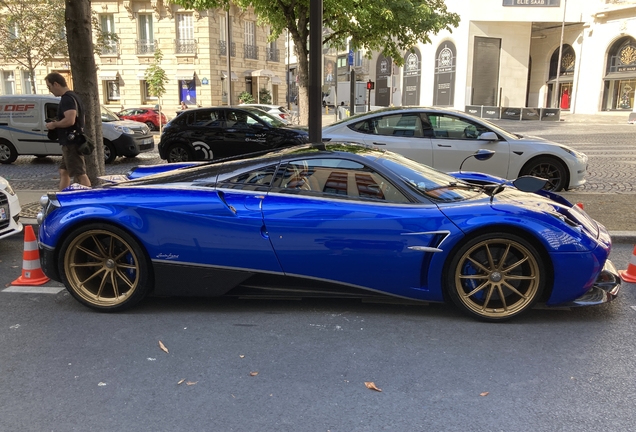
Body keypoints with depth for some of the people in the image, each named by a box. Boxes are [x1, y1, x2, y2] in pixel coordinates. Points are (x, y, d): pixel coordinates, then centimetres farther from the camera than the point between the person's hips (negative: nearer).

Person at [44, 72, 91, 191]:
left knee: (80, 175, -10)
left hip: (71, 143, -11)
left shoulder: (67, 99, -16)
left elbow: (70, 120, -30)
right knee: (64, 172, 17)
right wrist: (56, 123, 12)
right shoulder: (71, 96, 16)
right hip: (71, 142, 11)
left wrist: (54, 124, -13)